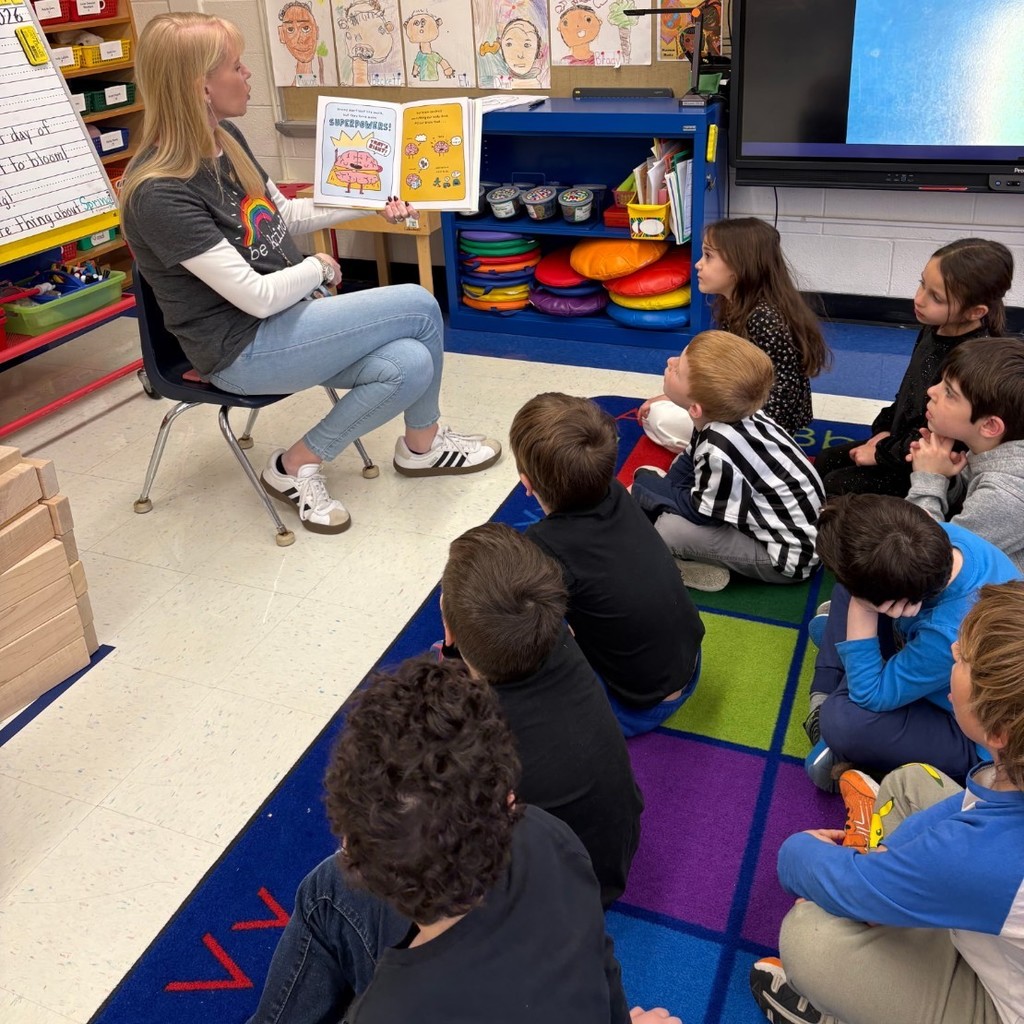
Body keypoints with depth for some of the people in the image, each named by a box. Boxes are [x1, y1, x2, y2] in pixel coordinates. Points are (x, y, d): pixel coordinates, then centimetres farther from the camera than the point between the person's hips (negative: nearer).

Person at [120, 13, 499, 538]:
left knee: (410, 366, -15)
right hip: (243, 350, -8)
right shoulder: (159, 194, -24)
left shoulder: (227, 140, 3)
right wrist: (317, 268, -5)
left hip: (286, 318, 8)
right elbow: (258, 297, -24)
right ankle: (422, 443, 10)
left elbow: (285, 214, 19)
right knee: (418, 308, -13)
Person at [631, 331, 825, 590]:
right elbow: (690, 462, 7)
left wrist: (647, 485, -7)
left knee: (668, 527, -21)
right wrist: (661, 483, -2)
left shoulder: (720, 451, -37)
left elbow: (701, 511, -18)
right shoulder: (727, 410, -14)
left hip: (789, 554, -8)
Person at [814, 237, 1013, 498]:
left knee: (836, 486, -12)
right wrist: (884, 430, 2)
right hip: (900, 439, 9)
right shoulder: (934, 329, -4)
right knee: (826, 461, 12)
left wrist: (881, 453, -18)